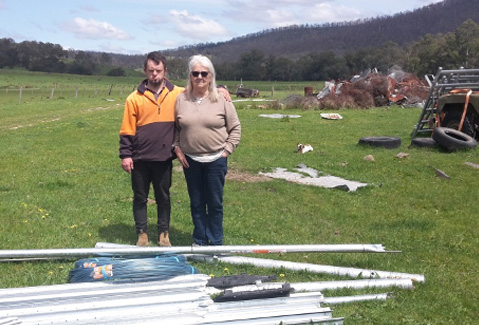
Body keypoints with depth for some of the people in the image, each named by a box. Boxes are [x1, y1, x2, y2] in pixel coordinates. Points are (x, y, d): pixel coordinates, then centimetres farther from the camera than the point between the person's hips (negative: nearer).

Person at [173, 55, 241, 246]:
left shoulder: (221, 100, -4)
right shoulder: (181, 99, 1)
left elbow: (235, 128, 1)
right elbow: (175, 127, 10)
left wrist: (227, 150, -5)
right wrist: (177, 148, 1)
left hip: (216, 160, -2)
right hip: (190, 160, 2)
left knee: (215, 203, 8)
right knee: (196, 203, 13)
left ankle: (216, 243, 21)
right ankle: (199, 241, 27)